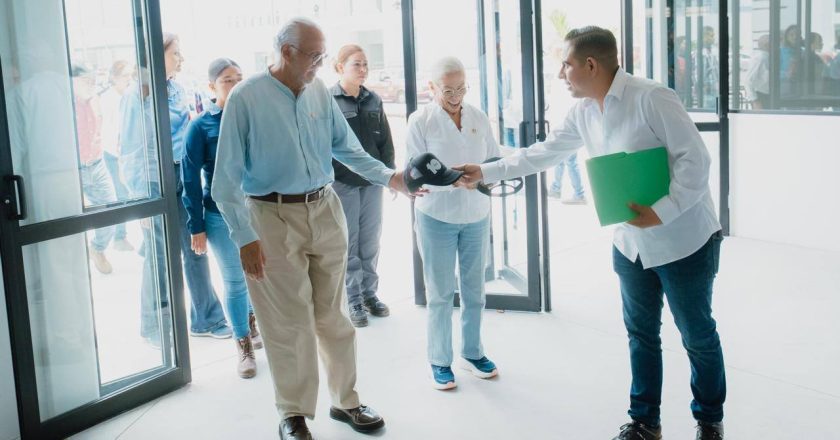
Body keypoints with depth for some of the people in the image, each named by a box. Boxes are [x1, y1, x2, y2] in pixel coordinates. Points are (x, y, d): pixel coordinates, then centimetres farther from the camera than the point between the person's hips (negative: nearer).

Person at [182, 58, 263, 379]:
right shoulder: (201, 126, -7)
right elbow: (191, 178, -5)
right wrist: (196, 226, -7)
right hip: (222, 217, -2)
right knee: (235, 282, 7)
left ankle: (252, 322, 40)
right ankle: (244, 346, 22)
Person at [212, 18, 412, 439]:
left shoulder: (320, 92, 2)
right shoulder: (246, 97, -11)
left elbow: (347, 147, 11)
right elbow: (227, 176, -12)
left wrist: (388, 177, -1)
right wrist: (245, 237, -16)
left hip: (325, 210, 5)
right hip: (274, 217, -4)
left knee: (333, 314, 14)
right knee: (289, 321, 4)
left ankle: (345, 400, 29)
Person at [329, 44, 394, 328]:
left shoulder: (373, 100, 8)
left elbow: (385, 141, 13)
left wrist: (391, 173, 8)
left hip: (372, 181, 4)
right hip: (342, 183, -4)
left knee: (370, 242, 11)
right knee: (349, 244, 4)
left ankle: (370, 293, 24)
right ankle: (354, 300, 14)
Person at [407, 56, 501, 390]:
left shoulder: (478, 117, 4)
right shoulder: (420, 121, -7)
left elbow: (495, 159, 8)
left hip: (476, 215, 4)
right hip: (437, 216, -4)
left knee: (474, 289, 13)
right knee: (440, 294, 4)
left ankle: (472, 352, 28)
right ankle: (439, 361, 16)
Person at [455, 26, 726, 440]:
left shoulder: (651, 98, -20)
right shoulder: (583, 114, 4)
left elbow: (695, 158, -21)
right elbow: (542, 153, 14)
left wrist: (662, 212, -27)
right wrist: (485, 172, 13)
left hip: (683, 241, -7)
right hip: (631, 244, 7)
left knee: (698, 336, 9)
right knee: (641, 334, 15)